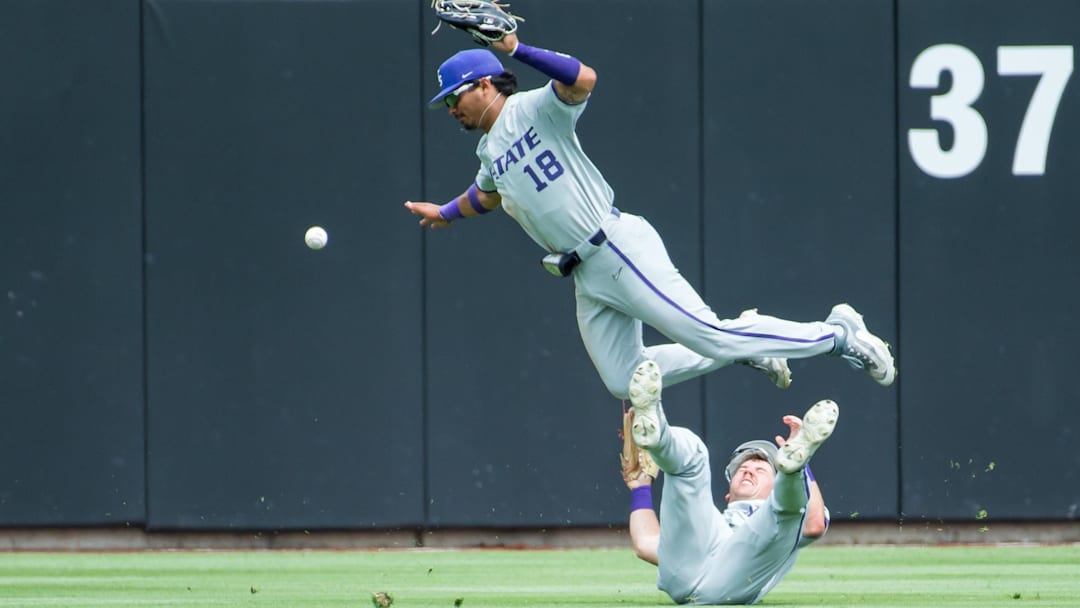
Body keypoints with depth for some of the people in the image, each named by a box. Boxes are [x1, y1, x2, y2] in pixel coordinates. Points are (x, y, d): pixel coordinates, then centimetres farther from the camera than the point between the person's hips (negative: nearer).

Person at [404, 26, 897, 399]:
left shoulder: (534, 109, -7)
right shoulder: (490, 150, 19)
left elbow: (583, 79, -29)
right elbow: (488, 195, 43)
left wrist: (517, 49, -32)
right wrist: (445, 213, 52)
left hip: (617, 248, -9)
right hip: (588, 278, 9)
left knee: (708, 335, -15)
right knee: (623, 379, 3)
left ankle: (838, 333, -3)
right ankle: (742, 349, 18)